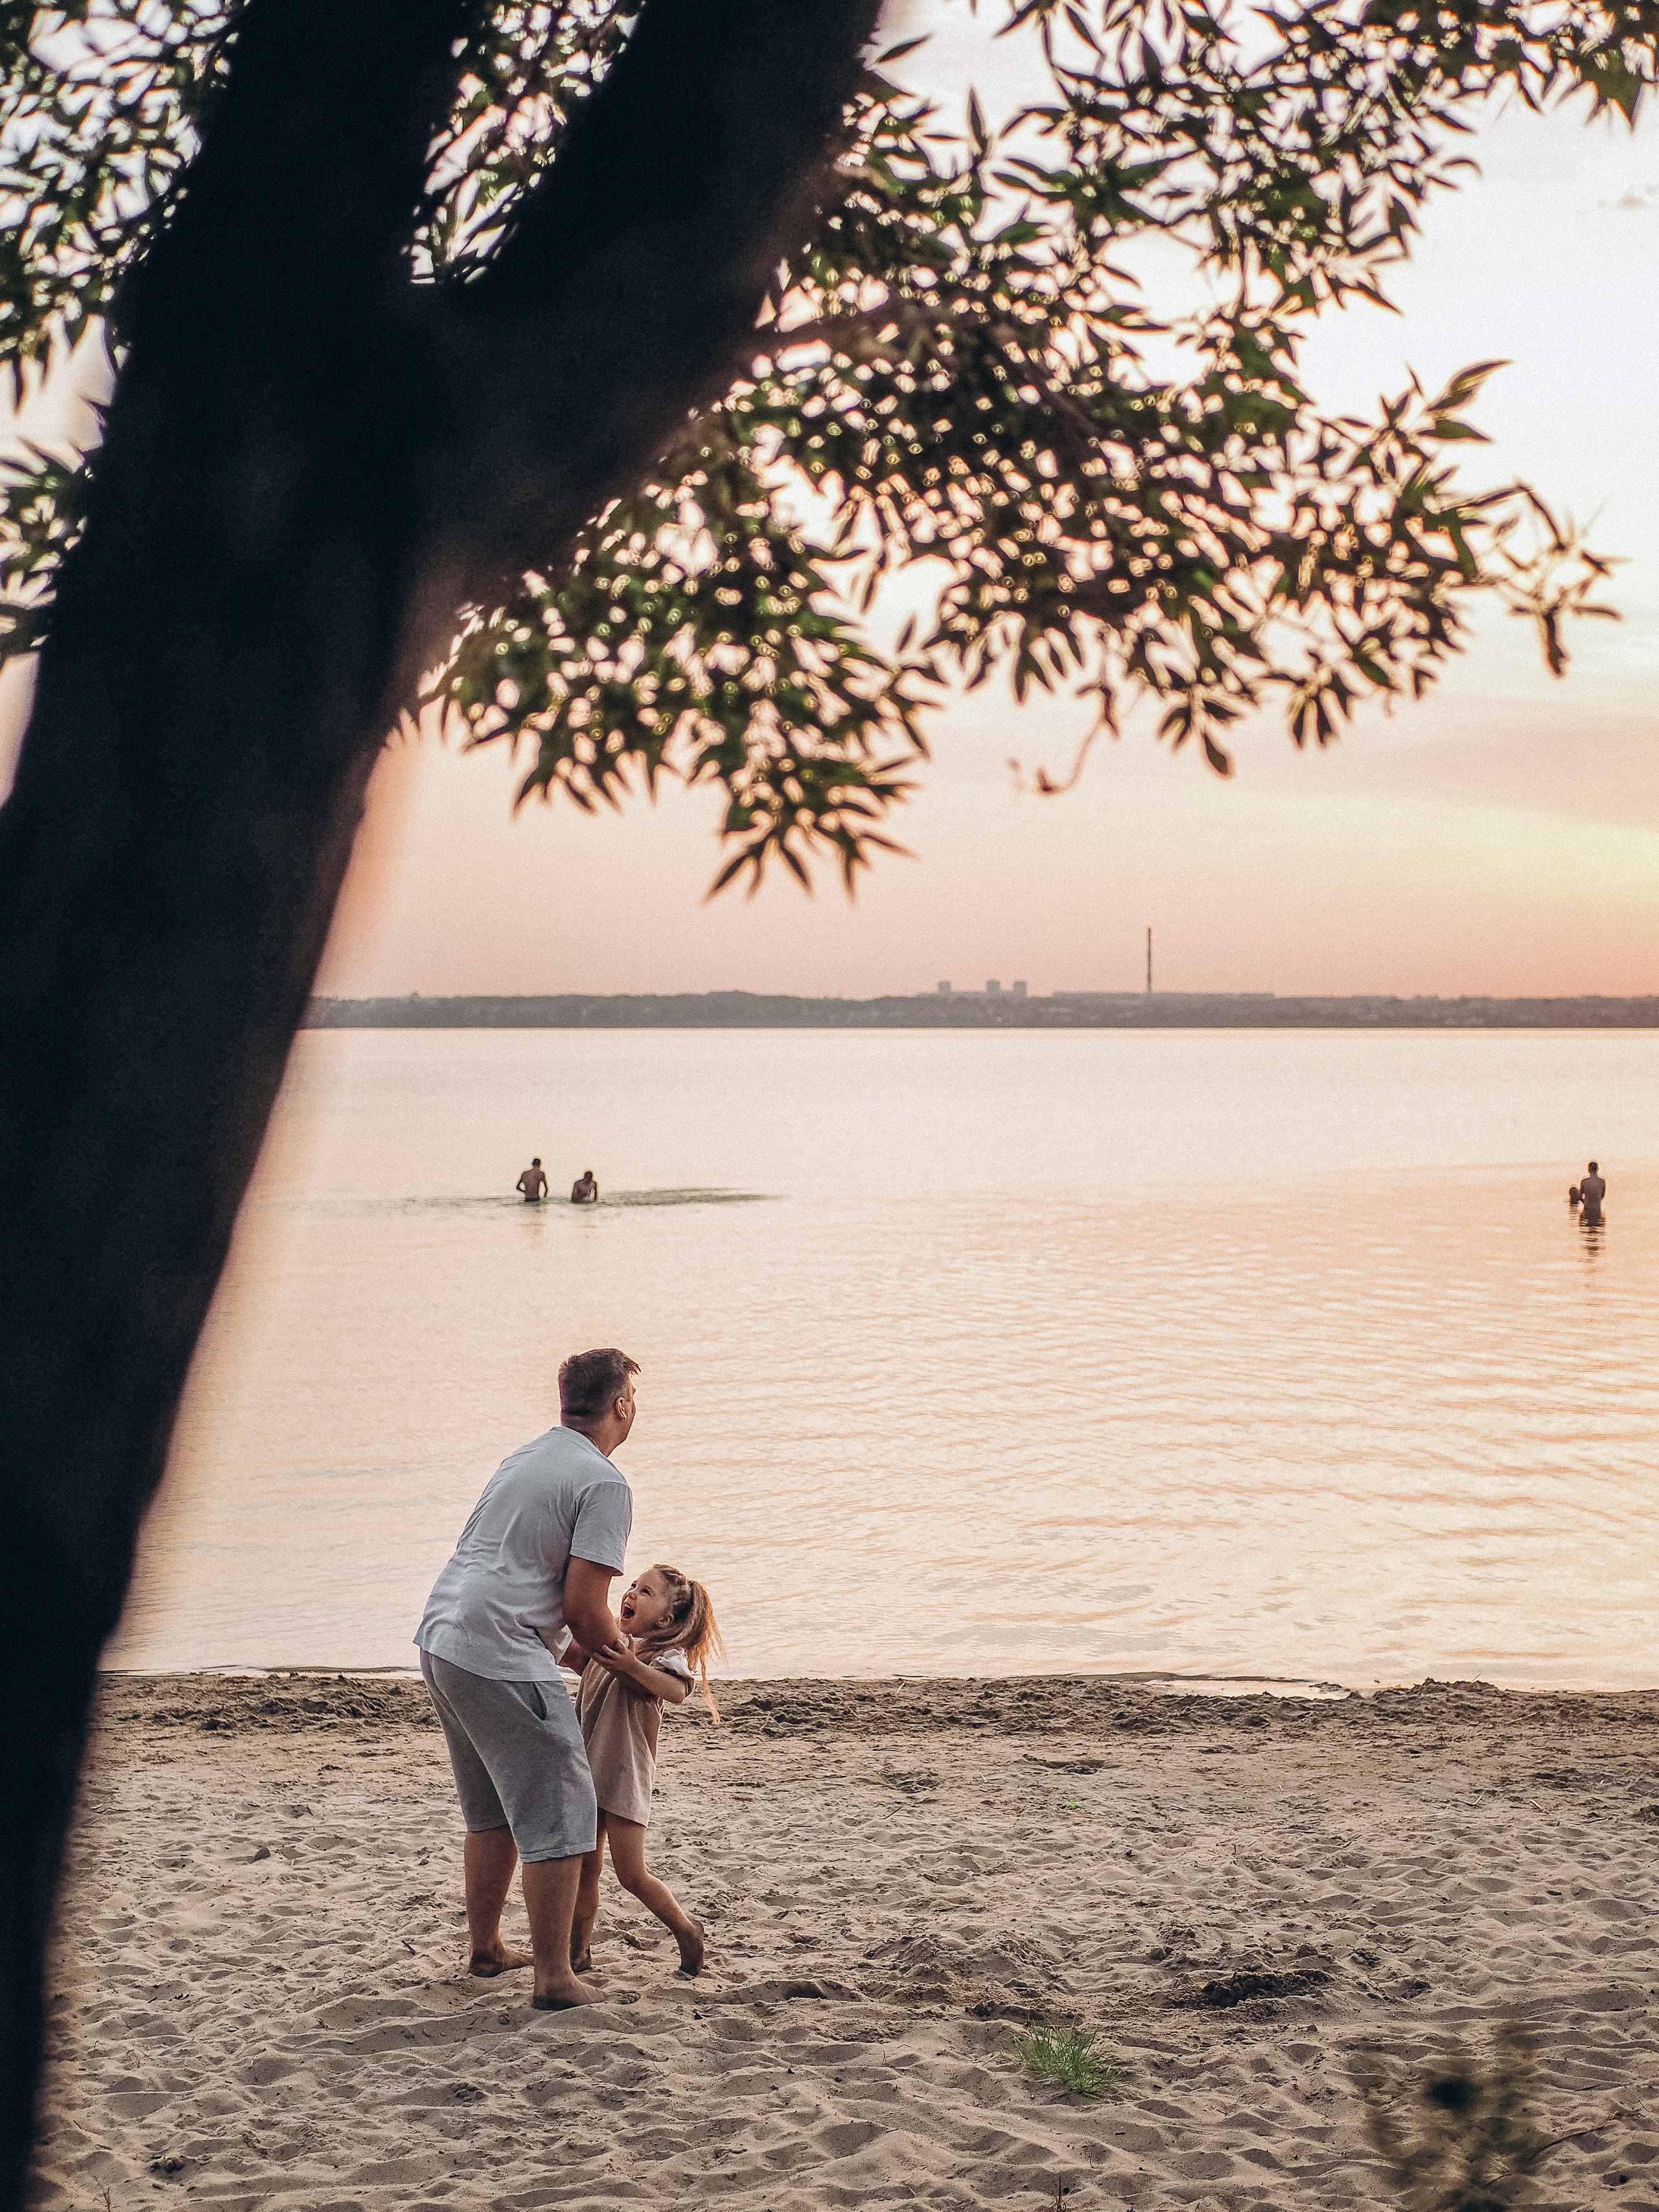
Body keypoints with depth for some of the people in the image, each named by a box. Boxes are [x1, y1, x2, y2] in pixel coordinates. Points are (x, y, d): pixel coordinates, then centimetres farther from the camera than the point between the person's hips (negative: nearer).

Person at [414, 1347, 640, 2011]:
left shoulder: (525, 1456, 17)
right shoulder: (604, 1484, -10)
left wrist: (607, 1621, 36)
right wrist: (618, 1648, 8)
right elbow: (585, 1612, -14)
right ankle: (554, 1978, 0)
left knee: (493, 1812, 23)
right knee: (559, 1815, -2)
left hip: (439, 1637, 9)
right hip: (501, 1657, -9)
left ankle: (486, 1949, 33)